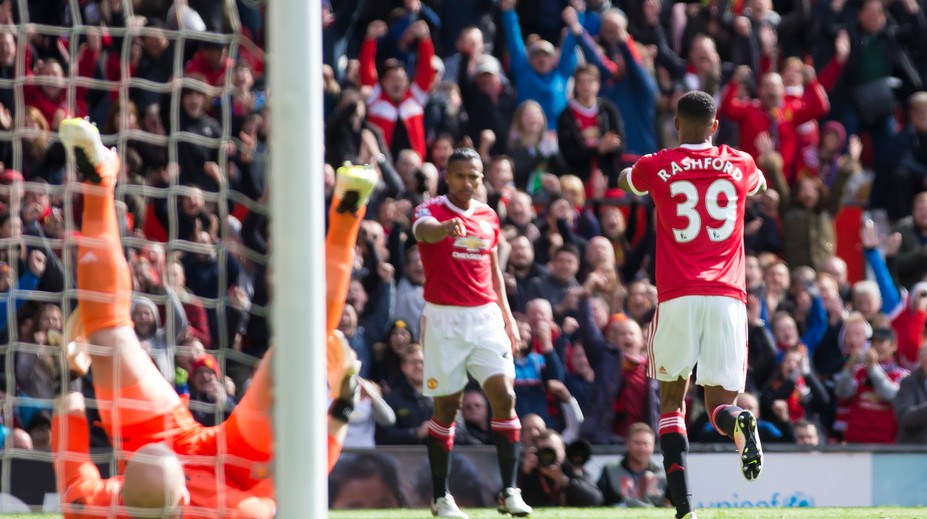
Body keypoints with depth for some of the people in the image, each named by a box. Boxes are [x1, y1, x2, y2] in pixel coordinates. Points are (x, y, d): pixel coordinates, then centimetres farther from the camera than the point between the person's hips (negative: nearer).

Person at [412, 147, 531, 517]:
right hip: (444, 320, -4)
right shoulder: (432, 210, -5)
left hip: (486, 319, 4)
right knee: (446, 407, 1)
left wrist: (507, 316, 18)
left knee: (504, 397, -10)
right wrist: (446, 227, -53)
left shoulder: (488, 217, 12)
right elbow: (423, 229, -31)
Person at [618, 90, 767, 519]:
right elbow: (759, 185, 36)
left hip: (677, 298, -1)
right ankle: (740, 424, -35)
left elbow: (625, 181, 30)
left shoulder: (656, 168, 5)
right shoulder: (739, 165, 10)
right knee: (720, 403, 4)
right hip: (727, 298, 1)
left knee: (672, 400, 12)